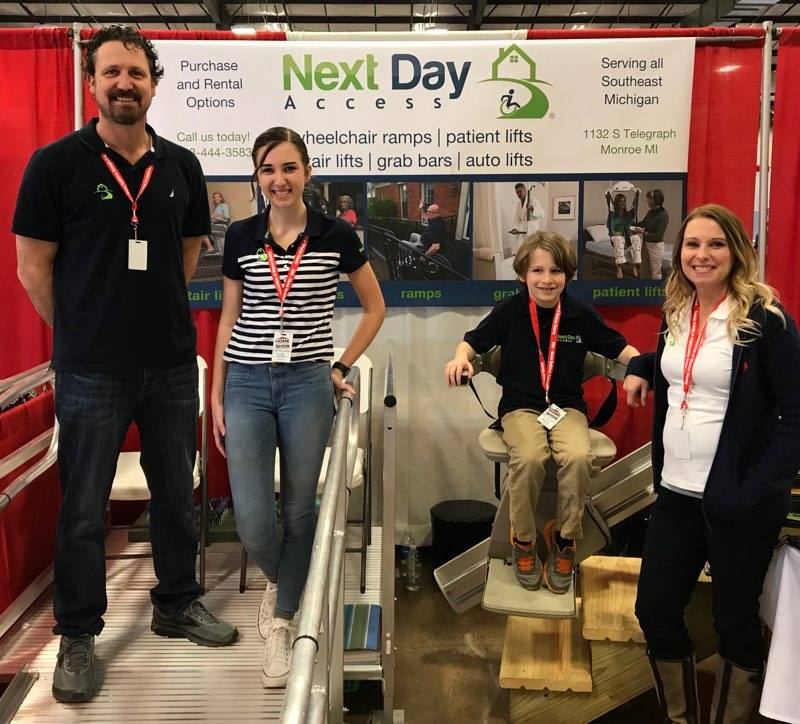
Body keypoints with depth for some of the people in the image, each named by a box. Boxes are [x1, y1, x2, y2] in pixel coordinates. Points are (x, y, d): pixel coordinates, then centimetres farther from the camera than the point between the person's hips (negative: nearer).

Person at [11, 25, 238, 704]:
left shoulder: (182, 165, 6)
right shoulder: (56, 163, -5)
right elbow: (33, 266, -2)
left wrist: (152, 314, 13)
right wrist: (81, 332, 4)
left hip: (173, 363, 4)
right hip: (90, 369, -4)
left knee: (176, 492, 15)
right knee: (84, 509, 6)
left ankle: (177, 603, 34)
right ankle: (78, 637, 22)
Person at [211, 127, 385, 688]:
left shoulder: (337, 235, -3)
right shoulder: (241, 237, 3)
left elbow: (375, 308, 9)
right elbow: (229, 319, 9)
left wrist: (342, 367, 3)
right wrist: (216, 397, 6)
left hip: (307, 384, -1)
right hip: (247, 383, 1)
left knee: (299, 509, 5)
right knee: (252, 518, -4)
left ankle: (282, 620, 26)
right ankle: (280, 580, 31)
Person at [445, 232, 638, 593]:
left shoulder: (581, 315, 2)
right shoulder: (509, 311, 0)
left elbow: (618, 347, 11)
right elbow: (473, 341, 8)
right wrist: (461, 357, -14)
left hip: (567, 406, 1)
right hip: (520, 406, -1)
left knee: (578, 457, -32)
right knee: (529, 458, -34)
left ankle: (564, 539, -5)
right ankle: (523, 540, -6)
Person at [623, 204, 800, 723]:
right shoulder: (677, 314, 6)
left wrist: (757, 490, -19)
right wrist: (640, 367, 6)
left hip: (737, 501, -6)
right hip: (676, 492, 6)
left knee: (735, 619, 10)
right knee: (655, 608, 12)